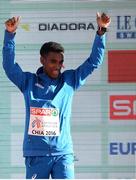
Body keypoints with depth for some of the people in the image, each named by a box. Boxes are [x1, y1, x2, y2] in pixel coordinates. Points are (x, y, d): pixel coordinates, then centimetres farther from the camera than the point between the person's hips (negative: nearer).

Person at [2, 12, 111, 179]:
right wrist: (10, 34, -17)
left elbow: (93, 62, 9)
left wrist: (101, 31, 0)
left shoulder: (70, 81, 9)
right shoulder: (29, 82, 5)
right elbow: (9, 65, -6)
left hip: (63, 153, 1)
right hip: (36, 153, -1)